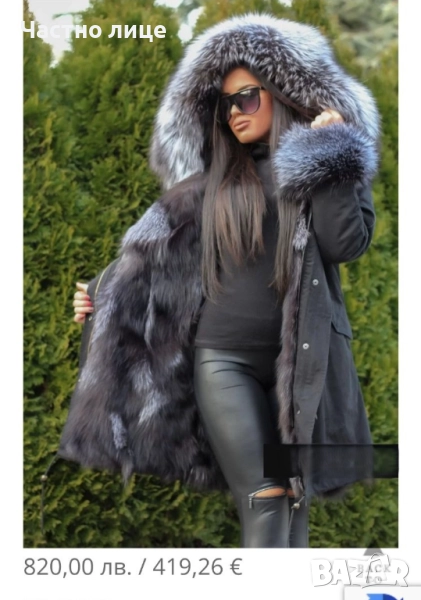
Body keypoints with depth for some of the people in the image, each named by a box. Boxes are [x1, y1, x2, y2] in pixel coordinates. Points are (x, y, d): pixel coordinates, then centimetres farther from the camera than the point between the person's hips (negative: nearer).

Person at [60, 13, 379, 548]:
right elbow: (159, 252, 15)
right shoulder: (214, 182, 13)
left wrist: (327, 155, -7)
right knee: (263, 503, -11)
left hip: (301, 359, -1)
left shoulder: (335, 169, 6)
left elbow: (347, 244, -11)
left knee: (295, 502, 0)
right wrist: (105, 298, 7)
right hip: (222, 358, 1)